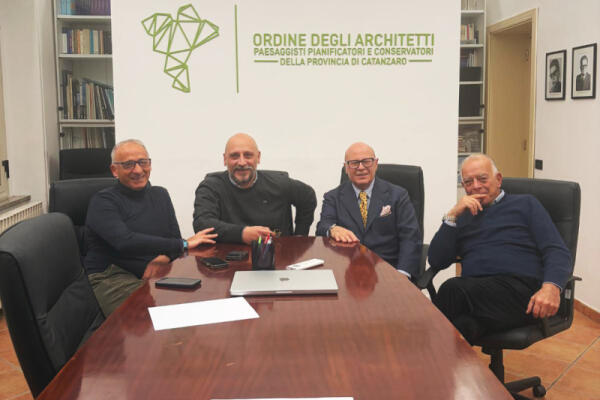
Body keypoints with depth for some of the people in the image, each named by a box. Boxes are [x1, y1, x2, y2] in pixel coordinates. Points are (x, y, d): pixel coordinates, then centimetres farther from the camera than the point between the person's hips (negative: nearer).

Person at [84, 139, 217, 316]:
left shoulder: (160, 195, 19)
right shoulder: (102, 201, -2)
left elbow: (174, 237, 15)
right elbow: (125, 242, -19)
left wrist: (164, 258, -11)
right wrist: (184, 244, -18)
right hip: (111, 276, -5)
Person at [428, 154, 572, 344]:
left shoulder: (525, 204, 20)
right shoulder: (462, 216, 28)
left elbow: (558, 252, 7)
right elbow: (436, 261, 15)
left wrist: (551, 287, -16)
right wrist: (452, 215, 6)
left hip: (519, 287, -2)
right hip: (471, 289, 3)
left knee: (453, 289, -33)